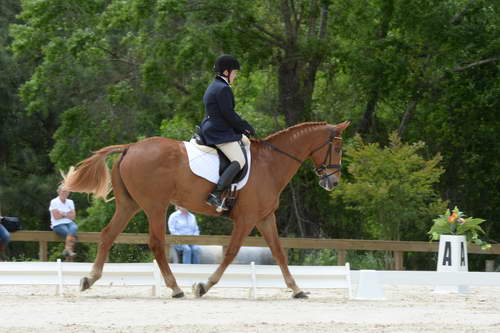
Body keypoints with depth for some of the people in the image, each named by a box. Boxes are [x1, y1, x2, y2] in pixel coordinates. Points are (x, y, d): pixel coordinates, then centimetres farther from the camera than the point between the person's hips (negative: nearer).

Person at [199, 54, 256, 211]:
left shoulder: (213, 87, 19)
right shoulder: (223, 88, -14)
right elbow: (229, 114, -17)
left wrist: (242, 128, 17)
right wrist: (247, 127, -4)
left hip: (210, 130, 11)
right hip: (220, 132, -11)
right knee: (239, 160, -20)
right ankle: (215, 194, -32)